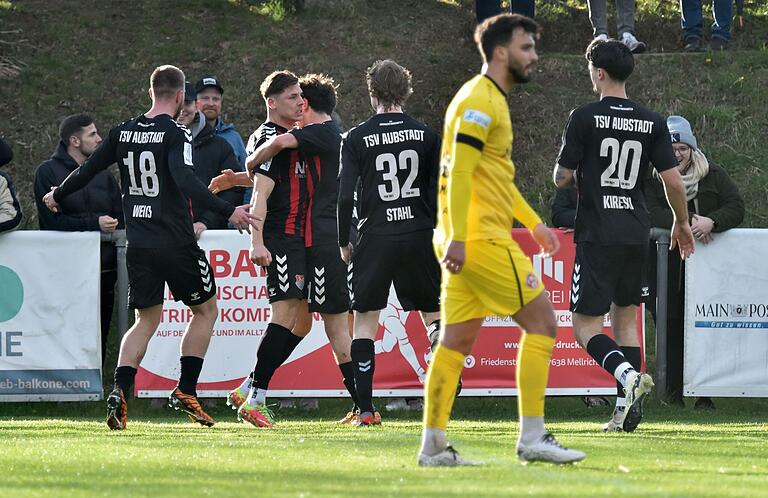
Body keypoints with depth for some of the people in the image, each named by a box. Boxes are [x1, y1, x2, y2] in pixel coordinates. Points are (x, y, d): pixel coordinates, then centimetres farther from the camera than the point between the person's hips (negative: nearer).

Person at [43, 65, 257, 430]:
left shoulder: (124, 132, 6)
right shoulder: (175, 133, -12)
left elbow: (88, 169, 13)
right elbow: (186, 183, -25)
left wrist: (57, 196, 30)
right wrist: (228, 212, -27)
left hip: (138, 245, 5)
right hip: (176, 242, -5)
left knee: (147, 320, 13)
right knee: (206, 309, 13)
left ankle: (120, 390, -8)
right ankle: (185, 391, 7)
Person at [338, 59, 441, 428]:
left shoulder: (357, 138, -3)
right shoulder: (426, 135, 3)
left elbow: (345, 196, -6)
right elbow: (440, 192, 4)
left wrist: (343, 243, 5)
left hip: (375, 237, -2)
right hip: (419, 235, 2)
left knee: (365, 321, 5)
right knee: (433, 315, 15)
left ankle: (366, 409, -2)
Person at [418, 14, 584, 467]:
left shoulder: (493, 101, 20)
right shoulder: (479, 100, -12)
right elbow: (460, 172, -19)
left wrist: (533, 223, 29)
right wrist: (457, 238, -24)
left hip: (466, 242, 10)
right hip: (479, 238, -10)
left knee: (457, 340, 8)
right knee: (540, 321, -6)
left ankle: (433, 445, 7)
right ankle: (532, 437, -6)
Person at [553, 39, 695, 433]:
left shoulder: (585, 117, -8)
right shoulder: (652, 122, 4)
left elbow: (561, 178, -6)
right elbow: (673, 182, 2)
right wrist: (682, 223, 18)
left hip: (597, 234, -5)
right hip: (636, 234, 5)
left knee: (585, 325, 0)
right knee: (625, 318, 16)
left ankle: (626, 374, -27)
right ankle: (626, 408, 8)